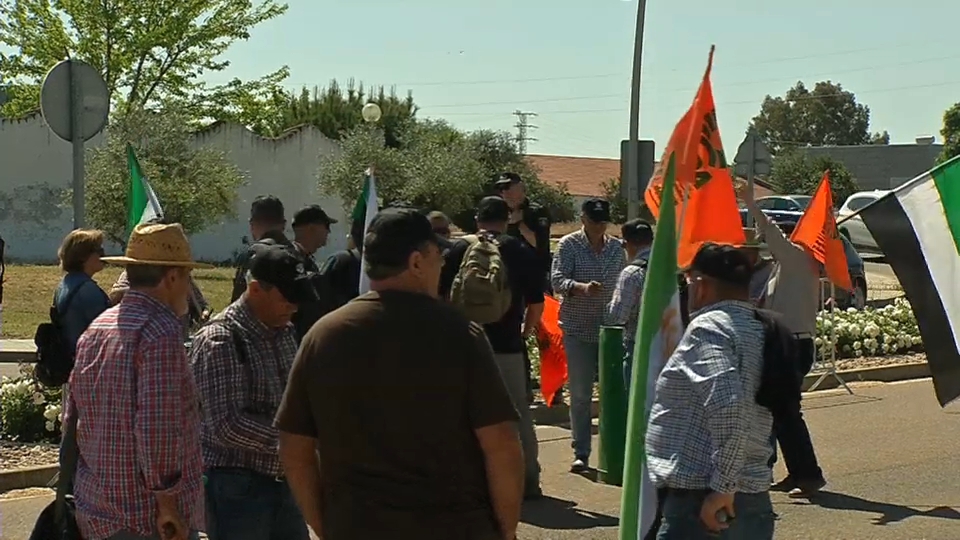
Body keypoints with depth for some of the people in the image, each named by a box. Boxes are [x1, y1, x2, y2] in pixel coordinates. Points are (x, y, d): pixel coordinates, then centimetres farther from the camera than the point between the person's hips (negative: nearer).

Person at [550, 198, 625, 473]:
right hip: (578, 330, -3)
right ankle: (581, 454, 6)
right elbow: (558, 280, -13)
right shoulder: (568, 245, -2)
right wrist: (582, 287, -31)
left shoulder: (616, 247, 10)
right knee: (580, 395, 0)